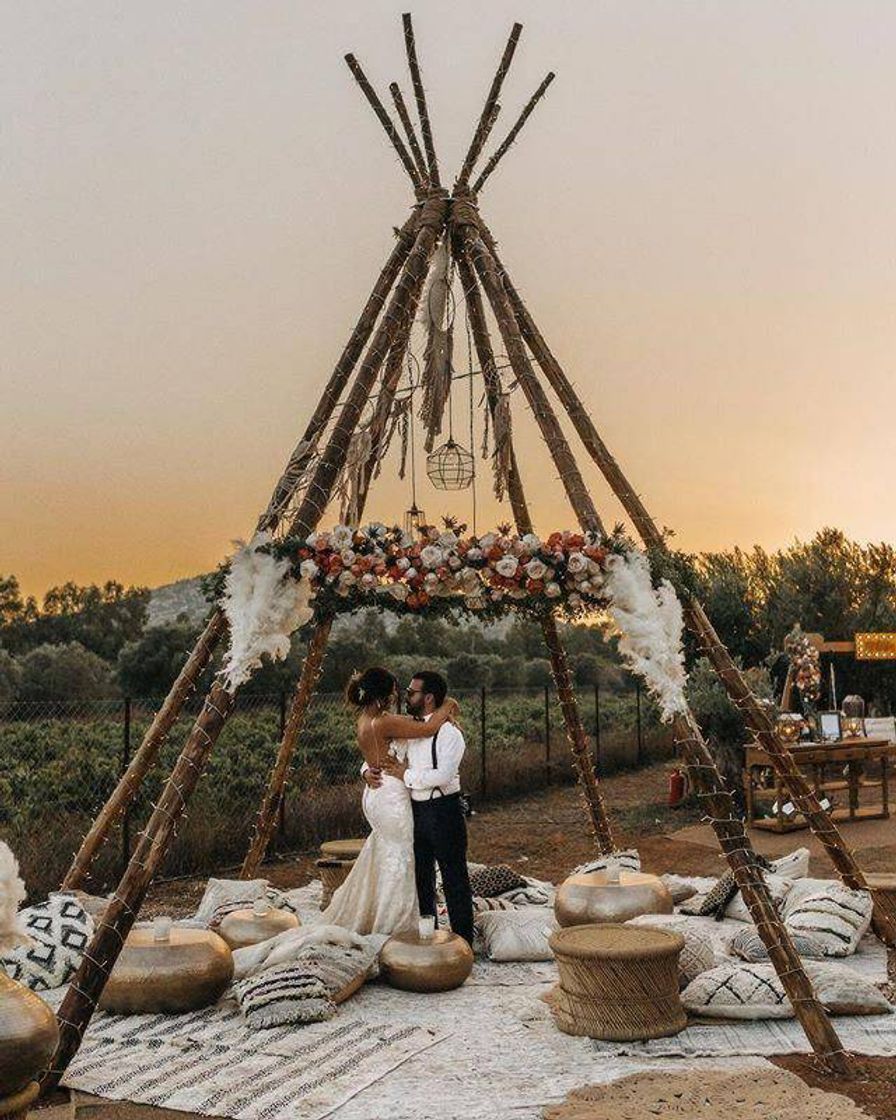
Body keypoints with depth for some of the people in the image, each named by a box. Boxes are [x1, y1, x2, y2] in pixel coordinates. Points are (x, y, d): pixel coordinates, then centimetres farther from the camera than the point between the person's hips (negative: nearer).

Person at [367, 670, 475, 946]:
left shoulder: (449, 732, -16)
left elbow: (442, 776, -27)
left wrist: (406, 775, -18)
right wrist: (369, 771, -2)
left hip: (443, 810, -8)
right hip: (416, 809, 8)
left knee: (454, 877, 1)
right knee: (421, 875, 19)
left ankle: (463, 939, 12)